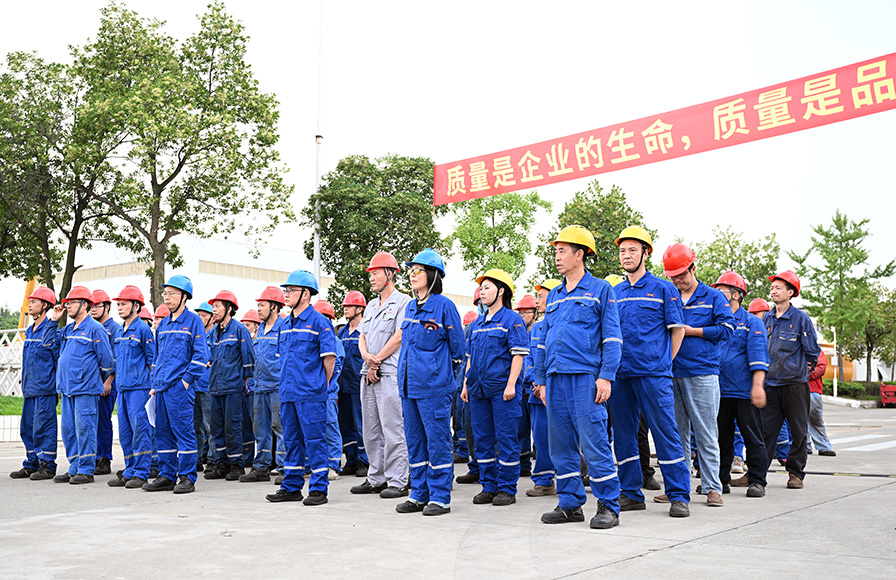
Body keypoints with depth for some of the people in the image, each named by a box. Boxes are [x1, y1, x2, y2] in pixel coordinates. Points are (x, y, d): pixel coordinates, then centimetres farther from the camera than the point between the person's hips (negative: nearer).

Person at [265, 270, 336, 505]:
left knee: (314, 439, -3)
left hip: (311, 395, -8)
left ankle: (318, 489, 3)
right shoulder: (285, 324, 15)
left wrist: (321, 386, -1)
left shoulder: (319, 322, -8)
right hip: (288, 393, 8)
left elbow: (330, 357, -8)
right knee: (291, 440, 13)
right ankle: (292, 487, 22)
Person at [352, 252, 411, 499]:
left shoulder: (403, 302, -4)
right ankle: (376, 479, 19)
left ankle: (397, 482, -2)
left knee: (392, 430, -7)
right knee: (370, 430, 11)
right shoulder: (371, 305, 20)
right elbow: (362, 337, 16)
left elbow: (399, 337, -12)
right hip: (368, 374, 8)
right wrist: (367, 356, -5)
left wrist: (376, 362, -9)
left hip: (390, 374, -8)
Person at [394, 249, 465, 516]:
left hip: (433, 386, -7)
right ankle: (419, 494, 20)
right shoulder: (410, 307, 14)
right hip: (409, 384, 7)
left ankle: (440, 497, 5)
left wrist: (441, 372, 5)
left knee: (437, 440, -3)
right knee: (414, 441, 11)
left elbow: (457, 346, -2)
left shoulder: (443, 305, -7)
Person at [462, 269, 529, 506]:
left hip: (502, 388, -7)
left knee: (506, 438, -2)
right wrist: (466, 384, 14)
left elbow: (518, 354, -10)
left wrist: (511, 384, -17)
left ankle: (507, 489, 6)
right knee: (482, 439, 9)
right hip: (479, 389, 7)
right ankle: (489, 487, 18)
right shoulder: (477, 324, 17)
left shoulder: (512, 320, -4)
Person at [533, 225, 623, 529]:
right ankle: (570, 504, 17)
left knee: (594, 442, -7)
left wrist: (606, 376, -13)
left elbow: (612, 337, -3)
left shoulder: (600, 289, 3)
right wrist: (541, 379, 17)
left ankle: (608, 506, 2)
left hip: (585, 377, -6)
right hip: (556, 378, 6)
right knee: (560, 445, 8)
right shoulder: (554, 296, 19)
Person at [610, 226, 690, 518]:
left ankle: (679, 496, 3)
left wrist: (662, 362, 1)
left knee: (666, 433, -4)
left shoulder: (663, 289, 2)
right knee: (623, 435, 8)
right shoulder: (614, 293, 14)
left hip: (653, 374, -5)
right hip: (620, 374, 5)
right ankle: (631, 493, 17)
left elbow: (677, 330, 4)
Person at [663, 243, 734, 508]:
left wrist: (689, 331, -7)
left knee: (705, 432, -3)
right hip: (671, 374, 4)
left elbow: (726, 329, -3)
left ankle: (712, 487, 4)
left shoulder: (713, 297, 6)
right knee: (676, 433, 7)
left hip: (702, 373, -4)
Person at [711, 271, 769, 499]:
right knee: (721, 437, 9)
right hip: (718, 391, 5)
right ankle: (720, 479, 18)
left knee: (752, 437, 0)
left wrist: (757, 386, -19)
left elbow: (758, 356, -8)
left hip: (744, 391, -4)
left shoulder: (752, 322, 0)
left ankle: (757, 480, 9)